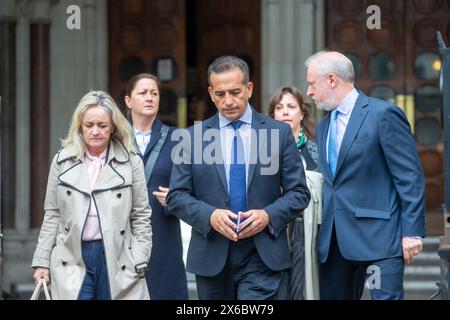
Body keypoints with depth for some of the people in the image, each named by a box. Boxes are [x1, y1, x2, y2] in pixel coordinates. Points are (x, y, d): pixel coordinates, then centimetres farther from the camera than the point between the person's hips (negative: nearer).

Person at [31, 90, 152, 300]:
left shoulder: (131, 162, 4)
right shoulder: (62, 161, 7)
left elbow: (141, 217, 5)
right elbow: (52, 215, 10)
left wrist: (139, 263, -2)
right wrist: (42, 261, 6)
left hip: (117, 260, 0)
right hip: (72, 262, 1)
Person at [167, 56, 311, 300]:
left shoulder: (279, 132, 4)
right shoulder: (193, 137, 6)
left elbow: (299, 193, 5)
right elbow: (176, 196, 4)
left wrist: (268, 215, -13)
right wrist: (210, 215, -15)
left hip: (262, 257, -2)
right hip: (212, 259, 2)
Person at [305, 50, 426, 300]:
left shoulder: (383, 114, -6)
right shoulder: (323, 127, 19)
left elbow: (410, 177, -9)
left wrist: (411, 232, -14)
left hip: (379, 238, -8)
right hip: (335, 239, 8)